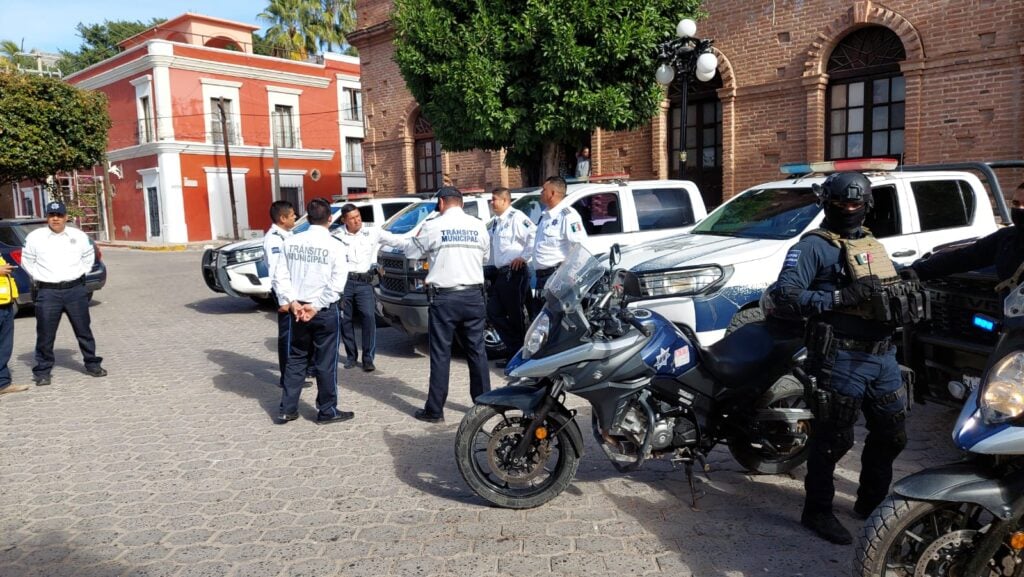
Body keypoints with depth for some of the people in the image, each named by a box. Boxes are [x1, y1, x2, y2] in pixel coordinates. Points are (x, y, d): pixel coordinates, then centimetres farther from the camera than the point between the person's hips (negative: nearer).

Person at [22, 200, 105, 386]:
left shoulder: (79, 236, 4)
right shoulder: (35, 237, 0)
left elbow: (89, 256, 17)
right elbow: (27, 260, 10)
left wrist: (80, 274, 8)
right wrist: (38, 278, 3)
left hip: (76, 290, 1)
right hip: (47, 292, -1)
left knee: (84, 330, 9)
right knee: (45, 334, 2)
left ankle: (92, 364, 20)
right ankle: (42, 371, 14)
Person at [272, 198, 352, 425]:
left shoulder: (291, 242, 1)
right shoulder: (335, 246, -10)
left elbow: (281, 275, -3)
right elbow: (337, 284, -15)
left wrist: (291, 302, -7)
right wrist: (317, 305, -12)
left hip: (297, 309, 4)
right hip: (326, 311, -4)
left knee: (295, 359, 15)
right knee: (326, 362, 6)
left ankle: (288, 409, 19)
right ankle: (327, 410, 15)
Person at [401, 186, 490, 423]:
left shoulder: (433, 226, -5)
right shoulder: (478, 226, 5)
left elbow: (411, 252, 6)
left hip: (444, 298, -3)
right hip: (473, 296, 3)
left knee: (440, 354, 2)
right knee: (477, 350, 12)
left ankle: (435, 409, 8)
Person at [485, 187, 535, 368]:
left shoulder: (516, 217, -10)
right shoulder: (494, 222, 18)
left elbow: (535, 236, -20)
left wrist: (524, 257, -19)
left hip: (514, 273, -9)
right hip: (499, 273, 9)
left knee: (515, 315, -2)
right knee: (494, 313, 10)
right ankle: (515, 350, 19)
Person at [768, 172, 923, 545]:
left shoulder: (873, 245, 20)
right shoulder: (814, 246, -7)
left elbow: (892, 287, 27)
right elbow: (784, 296, -18)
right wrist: (842, 297, -24)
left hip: (883, 356, 8)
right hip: (843, 359, -8)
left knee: (891, 436, 18)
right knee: (833, 439, 0)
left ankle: (871, 502, 38)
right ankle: (817, 511, 17)